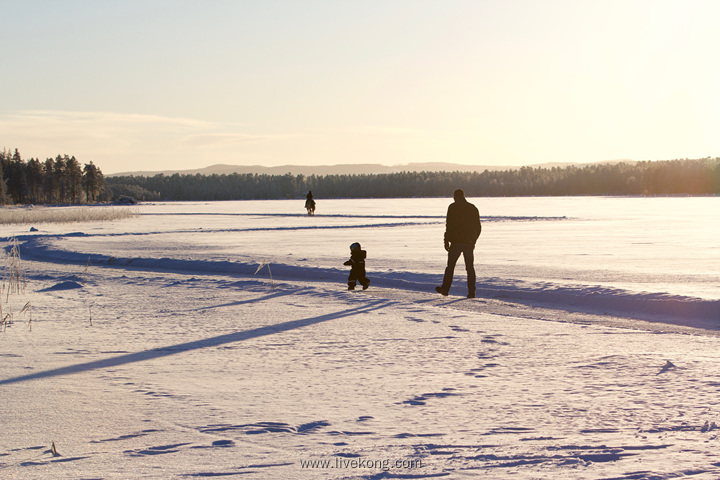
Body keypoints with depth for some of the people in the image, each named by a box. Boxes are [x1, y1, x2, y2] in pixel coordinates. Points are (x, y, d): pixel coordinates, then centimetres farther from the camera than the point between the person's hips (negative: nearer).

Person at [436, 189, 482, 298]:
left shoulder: (453, 207, -4)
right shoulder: (473, 208, 11)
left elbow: (449, 225, -11)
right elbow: (478, 227, 13)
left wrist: (447, 241, -7)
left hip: (456, 241, -4)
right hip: (469, 243, 4)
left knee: (450, 266, 7)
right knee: (470, 267, 6)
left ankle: (445, 289, 11)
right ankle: (471, 292, 0)